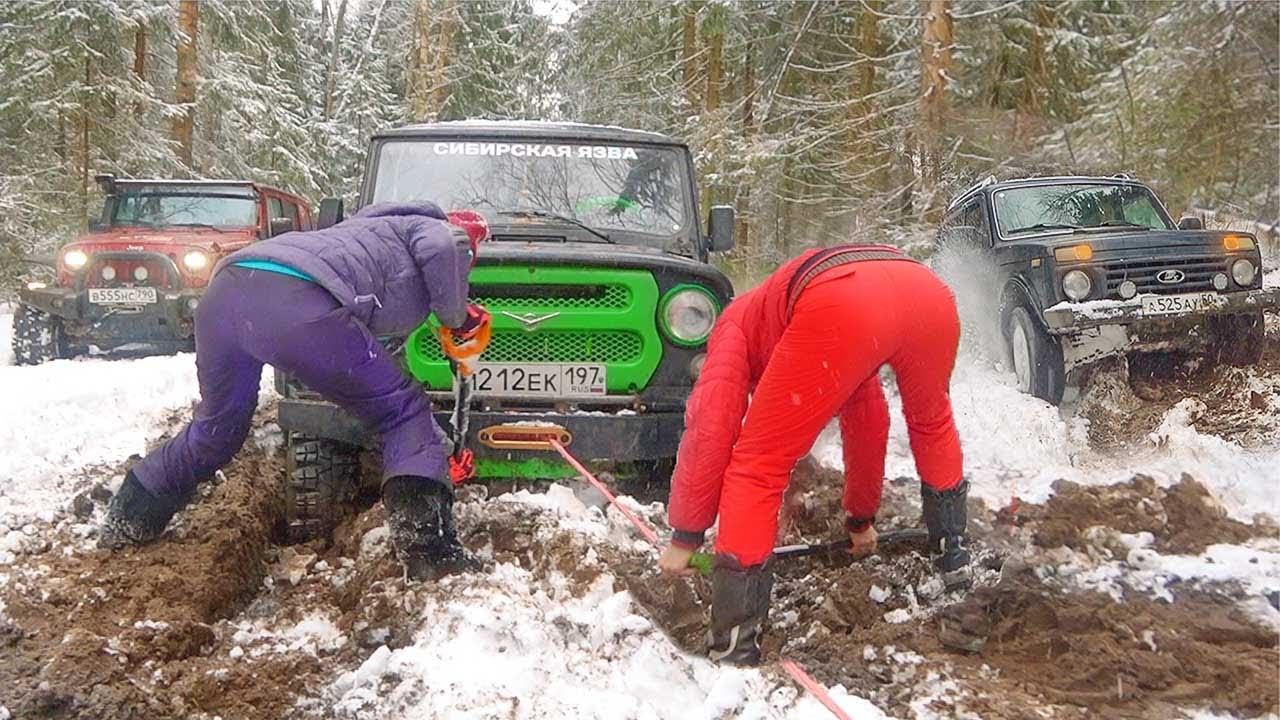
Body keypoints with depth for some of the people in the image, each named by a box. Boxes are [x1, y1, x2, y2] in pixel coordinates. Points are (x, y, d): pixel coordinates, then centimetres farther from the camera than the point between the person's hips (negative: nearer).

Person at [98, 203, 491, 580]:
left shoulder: (376, 225, 42)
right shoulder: (439, 231, 20)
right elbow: (440, 248, -3)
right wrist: (457, 318, 13)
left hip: (222, 293, 8)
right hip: (296, 301, -8)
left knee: (216, 428, 30)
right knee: (406, 415, 5)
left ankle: (124, 527, 43)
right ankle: (431, 553, -8)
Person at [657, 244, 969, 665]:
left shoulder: (738, 323, 32)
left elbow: (709, 430, 18)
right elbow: (867, 425, 55)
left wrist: (685, 537, 23)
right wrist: (861, 519, 69)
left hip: (840, 308, -6)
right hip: (929, 293, 6)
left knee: (757, 465, 8)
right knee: (931, 423, 38)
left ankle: (734, 647, 5)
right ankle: (952, 554, 49)